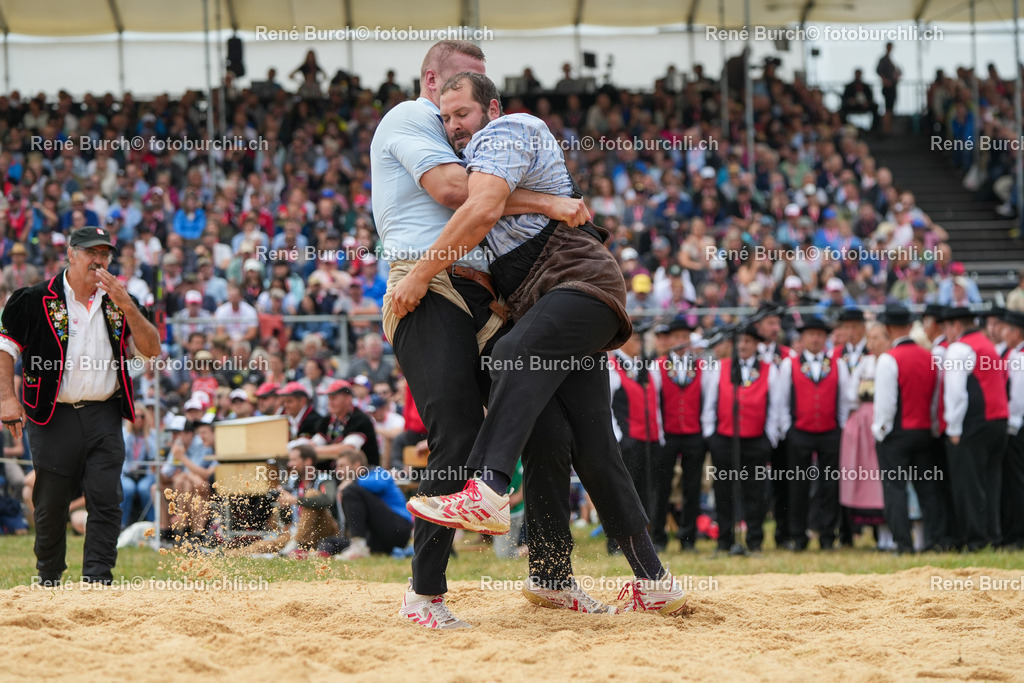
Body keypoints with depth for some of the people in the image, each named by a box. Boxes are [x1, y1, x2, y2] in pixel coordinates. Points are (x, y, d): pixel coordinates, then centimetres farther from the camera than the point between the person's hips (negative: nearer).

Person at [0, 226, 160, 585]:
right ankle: (48, 583, 19)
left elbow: (151, 350, 5)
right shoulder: (36, 300, -1)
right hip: (53, 419, -3)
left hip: (105, 418, 3)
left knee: (106, 501, -8)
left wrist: (127, 307, -9)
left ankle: (97, 580, -7)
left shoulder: (118, 303, 10)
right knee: (50, 506, 3)